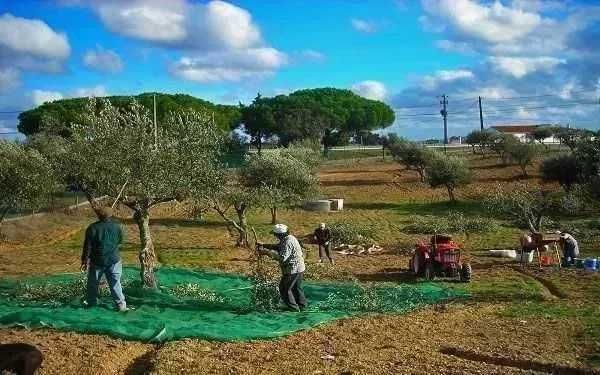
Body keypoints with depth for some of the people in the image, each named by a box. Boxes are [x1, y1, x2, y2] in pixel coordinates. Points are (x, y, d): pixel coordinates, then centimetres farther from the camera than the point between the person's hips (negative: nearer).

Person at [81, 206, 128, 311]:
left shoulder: (92, 228, -8)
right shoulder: (117, 227, -2)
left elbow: (87, 247, -7)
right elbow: (120, 242, 12)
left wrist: (84, 261, 0)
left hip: (97, 261, -2)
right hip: (113, 260, 2)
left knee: (93, 283, 15)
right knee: (115, 283, 5)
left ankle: (92, 304, 23)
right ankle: (121, 305, 1)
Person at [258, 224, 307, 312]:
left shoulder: (288, 243, -25)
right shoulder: (289, 238, 8)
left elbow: (282, 258, -32)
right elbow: (277, 247, 17)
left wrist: (268, 252, -28)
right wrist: (264, 245, 7)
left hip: (293, 270, -10)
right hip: (299, 268, 10)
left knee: (285, 288, 2)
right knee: (296, 287, 23)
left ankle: (293, 308, 7)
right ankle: (302, 305, 34)